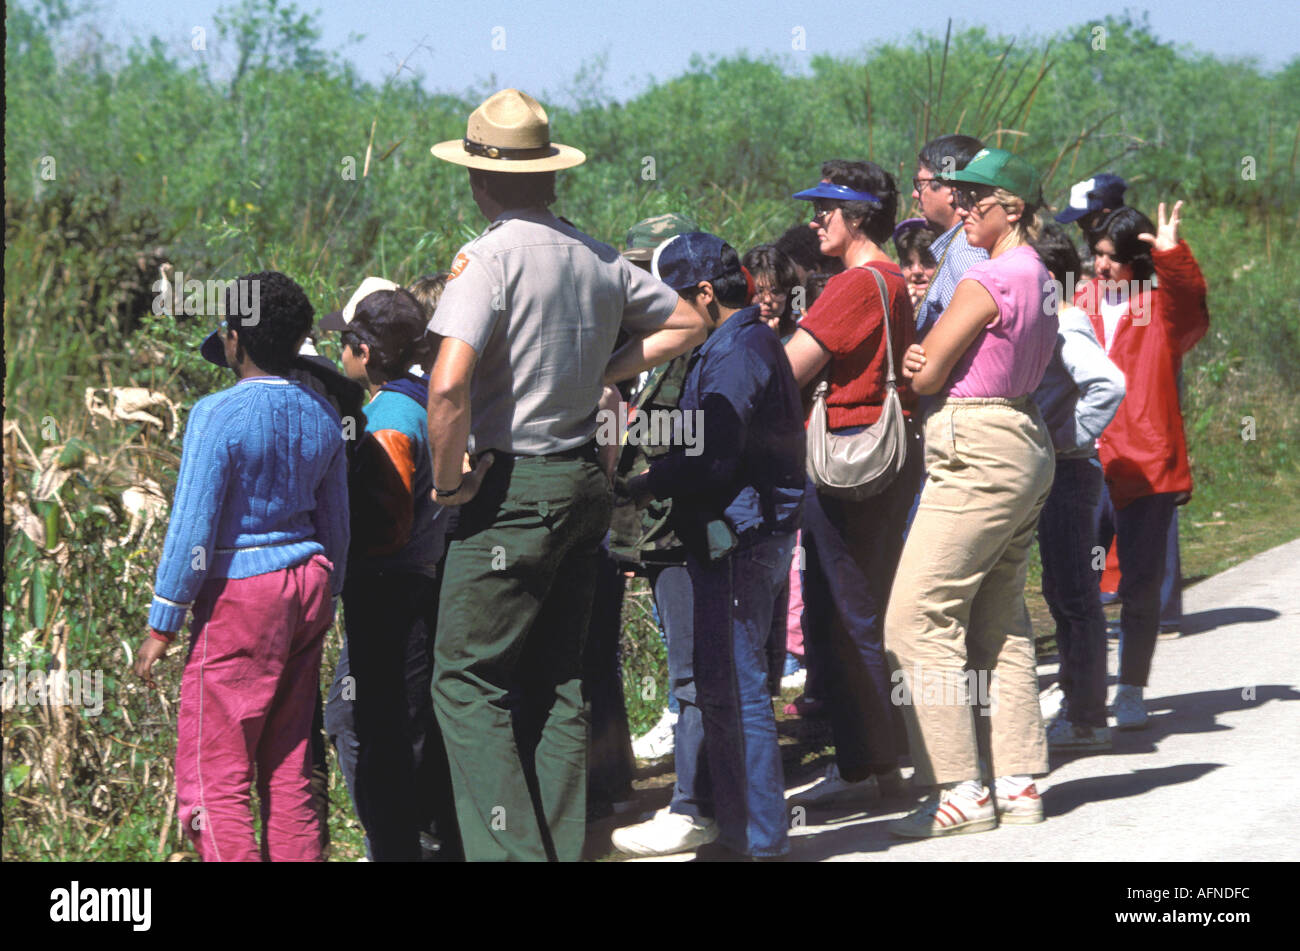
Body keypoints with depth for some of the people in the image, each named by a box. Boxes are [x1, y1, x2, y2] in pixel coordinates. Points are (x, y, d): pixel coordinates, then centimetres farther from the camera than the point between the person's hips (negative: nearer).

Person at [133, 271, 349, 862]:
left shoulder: (219, 415, -14)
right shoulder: (321, 416, 7)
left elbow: (192, 529, -14)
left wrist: (162, 624, -7)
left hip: (242, 592, -7)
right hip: (306, 589, 7)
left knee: (212, 776, -3)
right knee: (289, 768, 13)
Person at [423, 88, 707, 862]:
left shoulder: (494, 256, -14)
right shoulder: (598, 258, 7)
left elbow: (450, 385, -26)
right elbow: (687, 325, 23)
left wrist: (449, 479, -12)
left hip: (513, 488, -7)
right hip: (586, 480, 7)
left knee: (468, 679, -3)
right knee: (557, 679, 14)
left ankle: (510, 849, -11)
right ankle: (562, 847, 16)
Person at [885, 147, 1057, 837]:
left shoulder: (985, 281, -16)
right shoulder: (1038, 277, 14)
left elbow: (928, 376, -11)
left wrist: (920, 363, 9)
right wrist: (929, 360, -2)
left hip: (976, 455, -10)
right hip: (1024, 444, 10)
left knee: (918, 619, -7)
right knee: (999, 623, 13)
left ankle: (961, 791, -8)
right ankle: (1019, 782, 14)